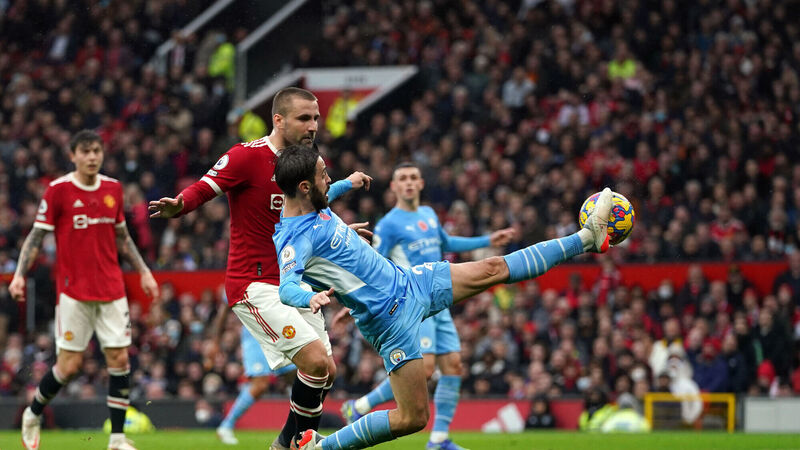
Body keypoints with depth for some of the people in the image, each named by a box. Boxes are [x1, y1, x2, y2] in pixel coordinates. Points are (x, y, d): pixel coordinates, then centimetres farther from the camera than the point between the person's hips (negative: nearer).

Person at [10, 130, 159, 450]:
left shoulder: (113, 189, 9)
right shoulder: (58, 190, -5)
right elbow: (36, 236, -3)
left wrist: (143, 271, 16)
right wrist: (19, 274, -14)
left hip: (111, 289, 4)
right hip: (73, 290, -4)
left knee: (119, 358, -4)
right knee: (70, 364, -5)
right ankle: (32, 416, 21)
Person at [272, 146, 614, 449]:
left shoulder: (315, 207, 3)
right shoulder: (294, 238, -26)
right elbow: (286, 287, -43)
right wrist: (310, 298, -63)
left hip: (407, 281, 9)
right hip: (392, 318, -9)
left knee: (492, 269, 12)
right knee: (413, 418, -7)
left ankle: (588, 238, 21)